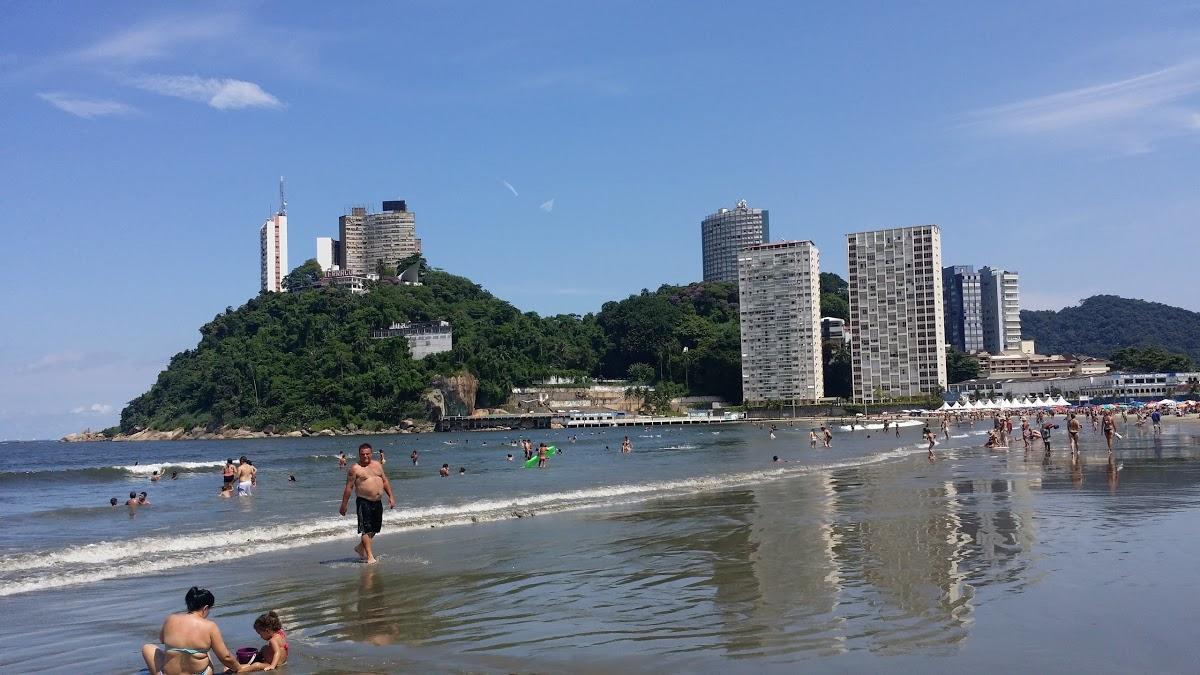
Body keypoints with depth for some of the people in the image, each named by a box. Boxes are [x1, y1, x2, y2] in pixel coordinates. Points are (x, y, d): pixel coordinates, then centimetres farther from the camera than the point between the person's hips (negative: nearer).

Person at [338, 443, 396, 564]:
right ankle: (370, 556, -8)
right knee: (366, 529, -9)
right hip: (363, 502, -6)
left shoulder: (377, 465, 11)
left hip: (377, 502, 6)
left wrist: (391, 496, 10)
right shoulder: (355, 469, -6)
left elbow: (385, 481, 17)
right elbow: (349, 487, -6)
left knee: (375, 528, 14)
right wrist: (343, 505, -6)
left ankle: (360, 548, 33)